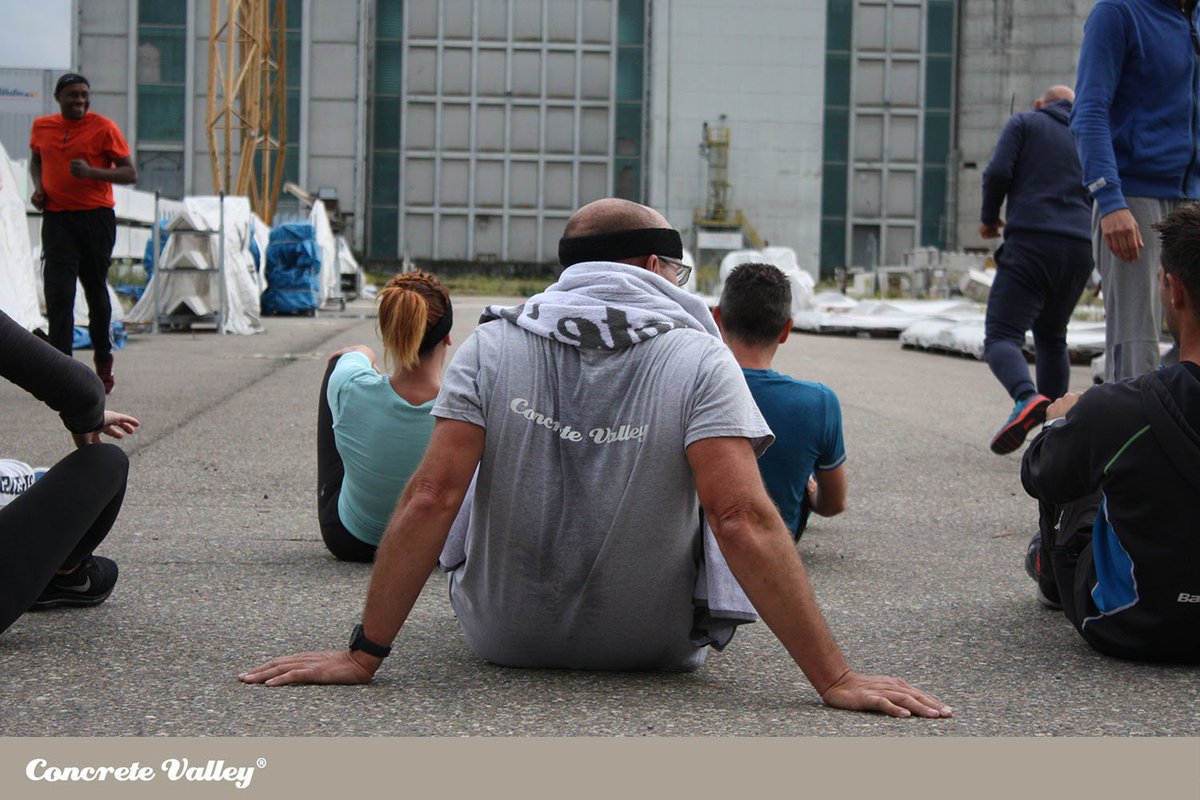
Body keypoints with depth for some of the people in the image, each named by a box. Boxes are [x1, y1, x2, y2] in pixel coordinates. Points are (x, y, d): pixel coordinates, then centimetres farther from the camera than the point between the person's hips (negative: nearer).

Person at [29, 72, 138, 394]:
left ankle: (103, 361, 29)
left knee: (96, 291, 10)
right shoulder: (42, 127, 7)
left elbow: (130, 174, -7)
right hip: (57, 219, 2)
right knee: (58, 294, -10)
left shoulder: (103, 128, -5)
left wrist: (91, 172, -22)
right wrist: (38, 187, 6)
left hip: (96, 219, -2)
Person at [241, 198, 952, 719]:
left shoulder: (491, 348, -9)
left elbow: (431, 499, -16)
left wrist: (364, 654, -12)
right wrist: (836, 679, -24)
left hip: (505, 635, 2)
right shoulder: (700, 361, -15)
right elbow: (745, 522, -25)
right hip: (653, 645, -1)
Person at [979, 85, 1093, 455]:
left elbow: (997, 173, -4)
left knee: (1002, 336, -10)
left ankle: (1026, 398, -39)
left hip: (1031, 242, -5)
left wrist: (989, 217, 12)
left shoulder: (1025, 122, 10)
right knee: (1052, 337, 22)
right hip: (1082, 248, 5)